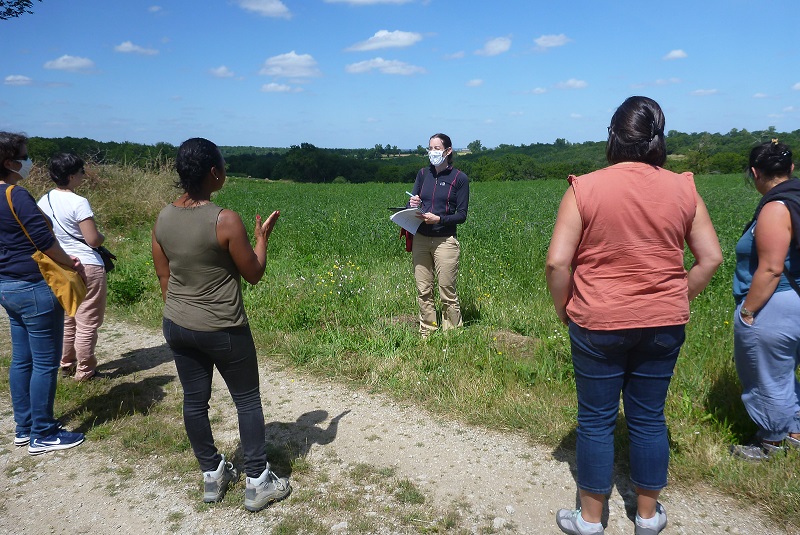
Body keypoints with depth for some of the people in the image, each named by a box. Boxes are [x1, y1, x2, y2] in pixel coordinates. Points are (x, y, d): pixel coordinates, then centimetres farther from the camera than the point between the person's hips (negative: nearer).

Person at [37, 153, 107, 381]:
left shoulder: (44, 201, 4)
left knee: (67, 320, 19)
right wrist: (103, 236, 3)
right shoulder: (79, 203, -17)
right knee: (87, 322, 3)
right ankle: (84, 371, 12)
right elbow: (93, 240, -18)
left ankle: (66, 365, 31)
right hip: (87, 267, -8)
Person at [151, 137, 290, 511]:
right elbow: (253, 274, -11)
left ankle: (212, 475, 32)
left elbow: (163, 277, 7)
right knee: (247, 401, 9)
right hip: (223, 330, -6)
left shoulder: (163, 219, -1)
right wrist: (262, 237, 4)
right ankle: (258, 483, 18)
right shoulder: (226, 221, -20)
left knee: (194, 400, 16)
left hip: (176, 326, 6)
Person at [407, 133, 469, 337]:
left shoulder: (460, 178, -1)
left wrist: (439, 219, -19)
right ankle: (426, 334, 18)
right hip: (420, 239, 4)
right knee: (423, 291, 6)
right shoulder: (423, 174, 12)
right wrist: (412, 204, -10)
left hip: (445, 241, -4)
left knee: (447, 293, -1)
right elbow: (413, 201, 14)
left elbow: (461, 215, -4)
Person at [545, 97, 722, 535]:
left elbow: (557, 263, -15)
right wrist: (677, 301, 13)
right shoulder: (682, 189, -1)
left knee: (596, 421, 11)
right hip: (663, 325, 3)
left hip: (598, 324, -3)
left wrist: (565, 310, 0)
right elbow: (711, 258, 3)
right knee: (649, 418, 17)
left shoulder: (584, 188, -11)